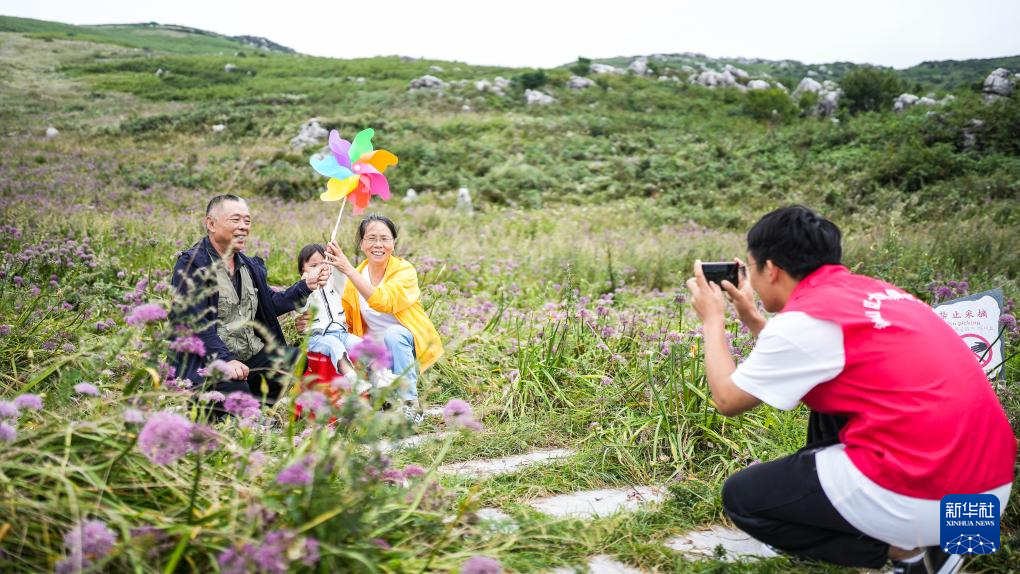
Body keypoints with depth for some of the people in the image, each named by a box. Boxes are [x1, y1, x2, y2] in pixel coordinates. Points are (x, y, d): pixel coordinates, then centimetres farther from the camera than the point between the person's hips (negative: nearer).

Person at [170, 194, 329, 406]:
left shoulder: (250, 265, 18)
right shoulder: (191, 265, -8)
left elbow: (271, 304, 21)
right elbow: (194, 322, -18)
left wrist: (306, 285, 7)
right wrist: (225, 360, -29)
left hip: (253, 355, 8)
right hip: (207, 361, -8)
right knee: (234, 390, -36)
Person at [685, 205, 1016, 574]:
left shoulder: (805, 319, -11)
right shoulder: (870, 292, 13)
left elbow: (727, 400, 2)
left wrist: (712, 320, 14)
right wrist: (752, 318, 31)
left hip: (926, 498, -8)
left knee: (741, 497, 7)